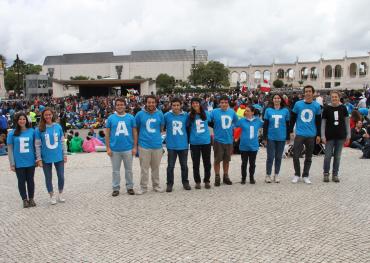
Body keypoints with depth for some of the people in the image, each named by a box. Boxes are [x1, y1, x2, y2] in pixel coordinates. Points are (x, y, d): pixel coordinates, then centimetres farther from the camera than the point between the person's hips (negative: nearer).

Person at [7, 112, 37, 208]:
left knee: (30, 180, 11)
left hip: (30, 161, 1)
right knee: (21, 181, 9)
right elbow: (10, 149, -1)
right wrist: (12, 163, -3)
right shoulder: (12, 133, -4)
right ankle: (24, 200, 23)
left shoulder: (32, 131, -2)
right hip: (19, 163, -1)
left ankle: (31, 199, 25)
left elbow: (35, 145, 5)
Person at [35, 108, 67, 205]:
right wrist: (39, 159, -6)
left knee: (61, 176, 9)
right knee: (48, 178, 11)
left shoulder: (58, 127, -2)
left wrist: (65, 154, 4)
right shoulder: (39, 129, -7)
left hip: (59, 157, 1)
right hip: (46, 158, -1)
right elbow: (37, 145, -4)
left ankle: (60, 194, 29)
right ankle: (52, 196, 27)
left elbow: (62, 142, 4)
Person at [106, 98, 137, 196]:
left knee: (129, 169, 11)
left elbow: (135, 132, 4)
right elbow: (107, 134, 3)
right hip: (115, 149, 0)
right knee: (115, 170, 10)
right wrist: (108, 148, -2)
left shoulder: (130, 117, 1)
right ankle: (116, 188, 21)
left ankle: (130, 187, 24)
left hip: (128, 149, 0)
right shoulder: (111, 118, 1)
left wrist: (135, 147, -1)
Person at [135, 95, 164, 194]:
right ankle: (143, 187, 16)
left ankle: (156, 185, 27)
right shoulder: (140, 114, -5)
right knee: (144, 168, 5)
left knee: (156, 167, 14)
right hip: (144, 145, -2)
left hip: (157, 145, 2)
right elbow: (136, 128, 6)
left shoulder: (160, 114, 0)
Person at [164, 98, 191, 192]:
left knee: (184, 166, 14)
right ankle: (169, 184, 19)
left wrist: (188, 140, 5)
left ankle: (185, 182, 29)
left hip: (183, 145, 1)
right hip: (171, 145, -1)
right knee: (170, 166, 6)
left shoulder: (186, 115, -1)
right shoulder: (167, 115, -6)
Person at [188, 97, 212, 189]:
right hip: (194, 143, -1)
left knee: (207, 162, 9)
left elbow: (210, 123, 17)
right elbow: (187, 128, 3)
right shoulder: (190, 116, -3)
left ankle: (207, 181, 22)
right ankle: (197, 181, 19)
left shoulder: (206, 113, 1)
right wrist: (189, 139, 1)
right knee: (196, 163, 7)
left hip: (206, 141, 1)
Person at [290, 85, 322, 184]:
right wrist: (290, 131, 2)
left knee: (308, 157, 9)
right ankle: (297, 174, 15)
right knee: (296, 156, -3)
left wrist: (318, 135, 6)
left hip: (311, 135, 1)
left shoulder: (317, 106, 2)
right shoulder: (298, 104, -1)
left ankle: (305, 176, 22)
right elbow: (292, 119, 4)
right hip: (299, 134, -1)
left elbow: (318, 121, 8)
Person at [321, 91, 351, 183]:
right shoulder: (327, 108, -3)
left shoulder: (343, 108, 1)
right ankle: (326, 173, 14)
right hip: (330, 136, -1)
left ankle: (335, 174, 17)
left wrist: (348, 135, 3)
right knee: (328, 155, 0)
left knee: (337, 156, 7)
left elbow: (347, 122, 6)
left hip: (340, 136, 2)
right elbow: (323, 123, 0)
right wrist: (323, 136, -6)